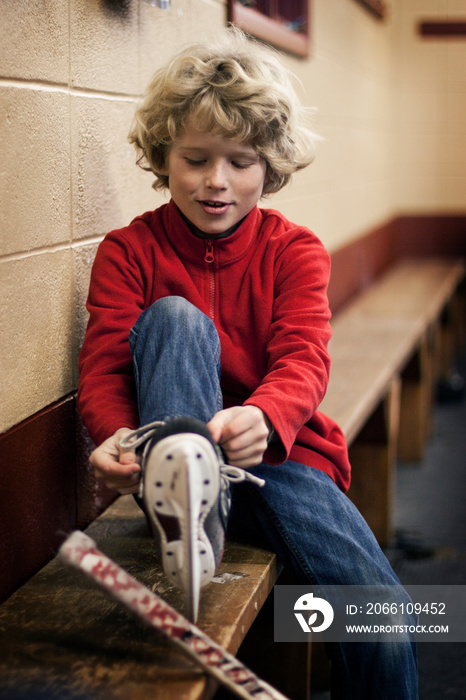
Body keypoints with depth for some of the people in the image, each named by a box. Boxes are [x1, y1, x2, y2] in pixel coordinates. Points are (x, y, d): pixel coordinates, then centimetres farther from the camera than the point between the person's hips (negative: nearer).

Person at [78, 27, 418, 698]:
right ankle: (185, 494, -46)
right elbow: (102, 366, -8)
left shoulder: (294, 251, 5)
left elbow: (304, 362, -12)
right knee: (175, 315, -26)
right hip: (180, 442, 0)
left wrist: (262, 419, -37)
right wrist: (116, 436, -33)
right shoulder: (128, 251, 4)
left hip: (279, 450, 0)